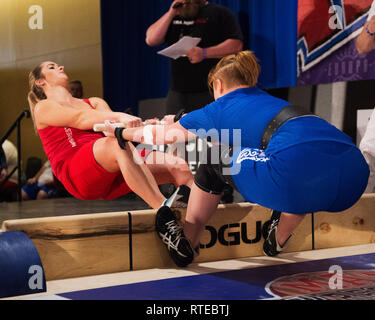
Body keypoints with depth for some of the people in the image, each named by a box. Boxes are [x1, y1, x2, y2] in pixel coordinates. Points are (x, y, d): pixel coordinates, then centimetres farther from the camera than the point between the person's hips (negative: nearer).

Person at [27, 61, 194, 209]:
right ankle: (163, 208, -47)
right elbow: (81, 119, -6)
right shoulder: (43, 108, 14)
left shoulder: (95, 103, 30)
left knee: (180, 167, -15)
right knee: (119, 142, -36)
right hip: (77, 177, -6)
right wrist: (119, 116, -23)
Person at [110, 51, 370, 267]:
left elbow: (163, 134, 34)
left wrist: (121, 132, 52)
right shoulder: (272, 102, 37)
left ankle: (185, 245, 28)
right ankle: (278, 239, 42)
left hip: (296, 175, -6)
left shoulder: (221, 108, 20)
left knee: (215, 160, 17)